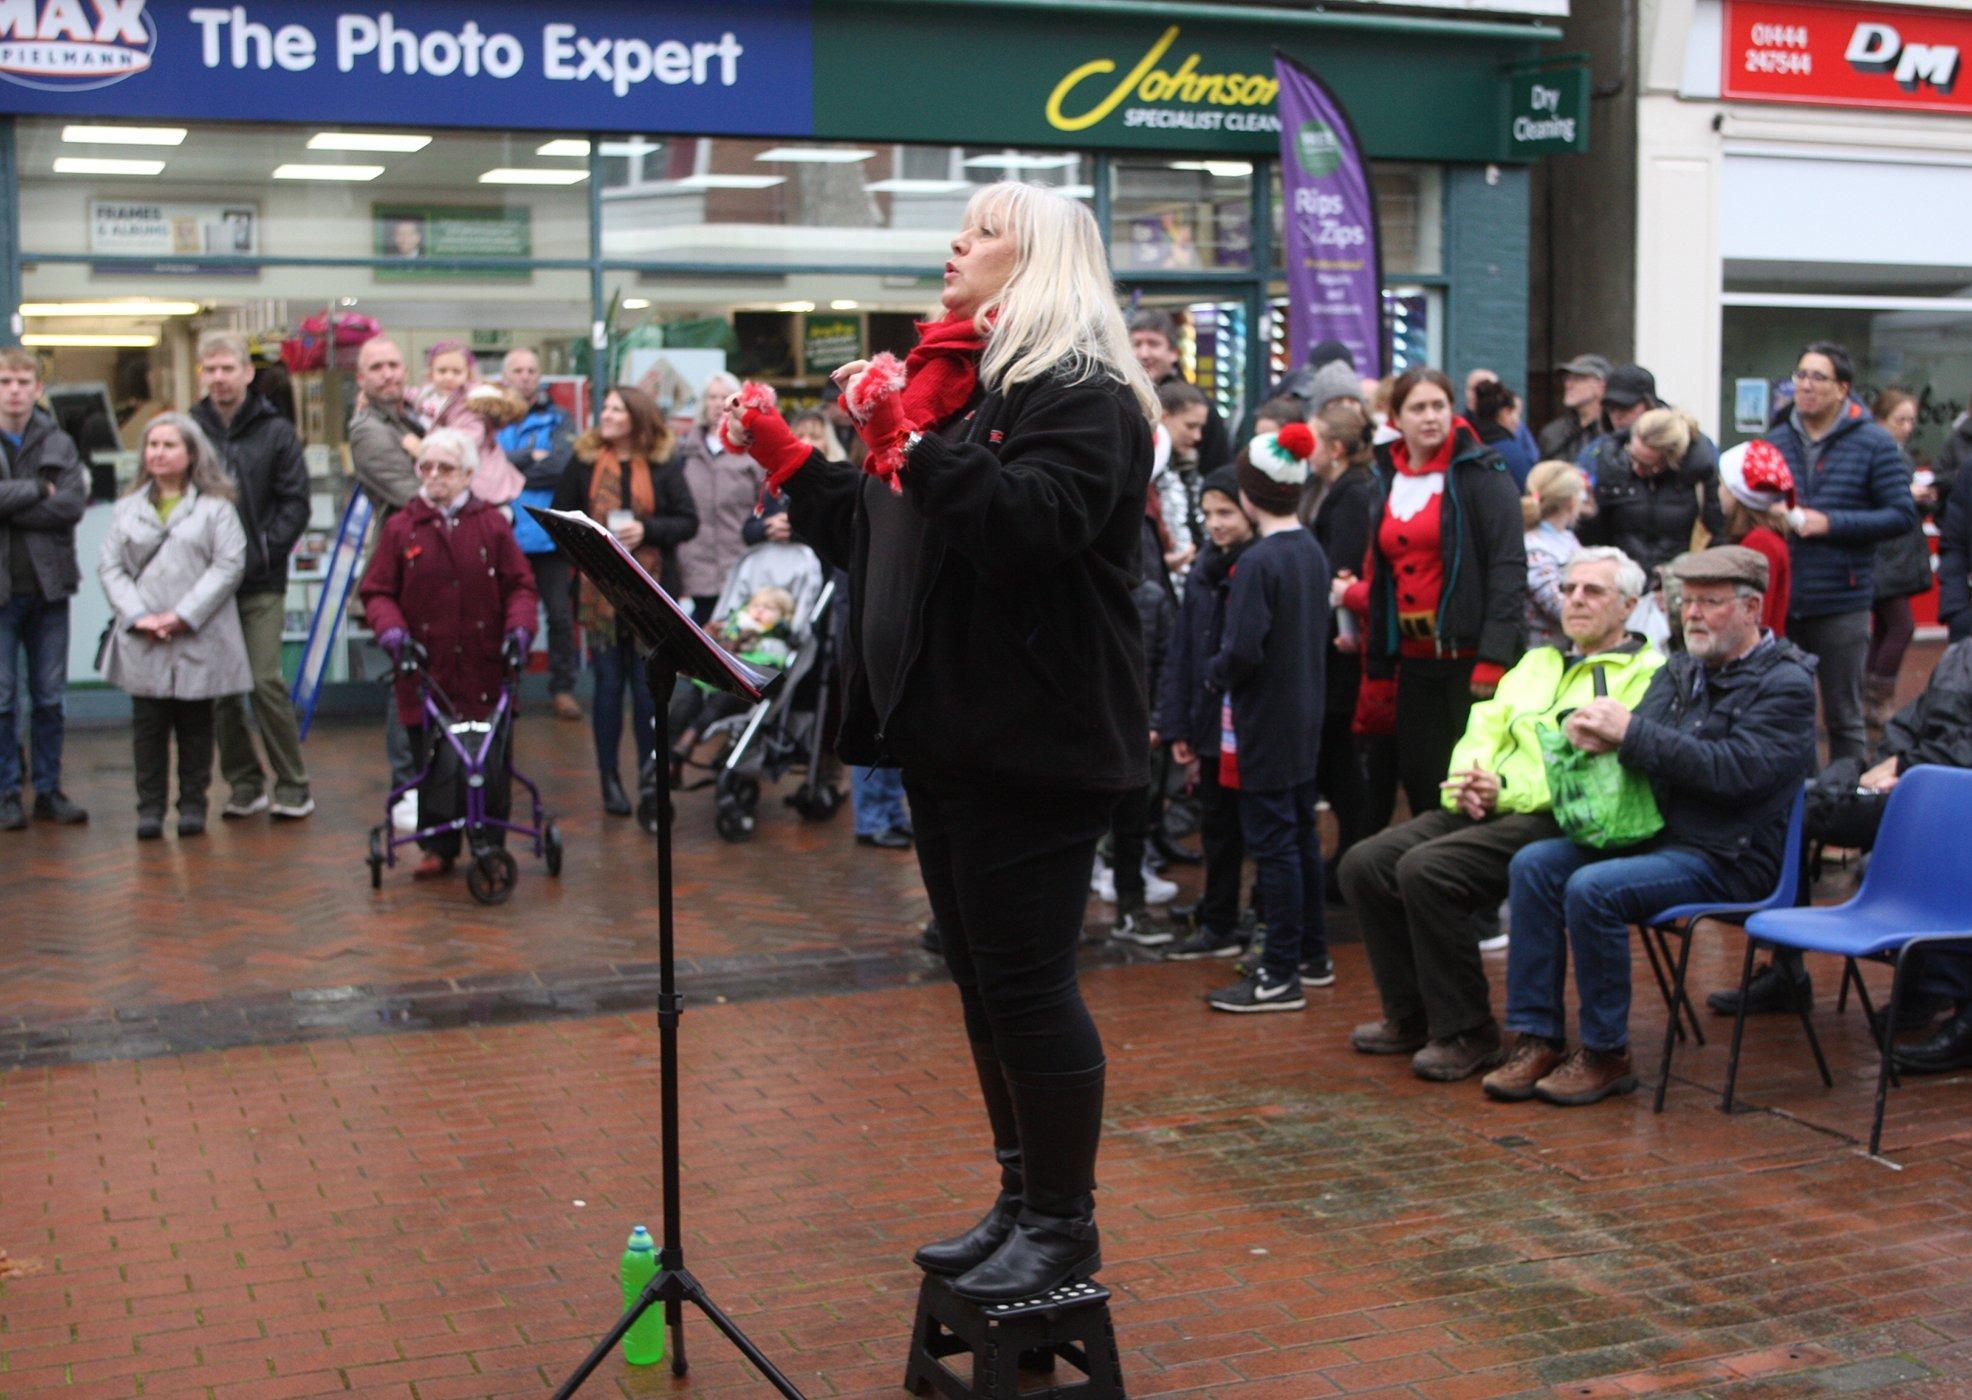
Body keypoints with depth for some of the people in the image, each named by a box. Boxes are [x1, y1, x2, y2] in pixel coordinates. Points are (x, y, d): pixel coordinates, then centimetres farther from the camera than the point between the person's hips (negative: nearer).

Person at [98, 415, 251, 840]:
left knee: (195, 723, 6)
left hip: (200, 640, -2)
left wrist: (184, 614, -14)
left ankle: (193, 805, 15)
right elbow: (109, 567, 7)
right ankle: (150, 807, 8)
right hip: (143, 644, 2)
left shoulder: (215, 507, 1)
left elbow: (229, 565, -7)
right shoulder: (128, 509, 12)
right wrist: (138, 615, -9)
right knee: (148, 723, 2)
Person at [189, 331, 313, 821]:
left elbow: (295, 503, 2)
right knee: (219, 689, 5)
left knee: (266, 682, -7)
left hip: (260, 583, -2)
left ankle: (292, 785, 4)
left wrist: (265, 549, -9)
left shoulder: (275, 431, 3)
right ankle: (244, 782, 17)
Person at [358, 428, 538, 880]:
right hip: (426, 673, 0)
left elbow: (521, 585, 8)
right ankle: (439, 848, 15)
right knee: (433, 767, 2)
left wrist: (519, 627, -9)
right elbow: (377, 592, 7)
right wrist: (392, 631, -10)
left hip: (486, 673, 0)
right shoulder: (400, 529, 6)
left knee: (492, 766, 1)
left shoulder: (492, 524, 7)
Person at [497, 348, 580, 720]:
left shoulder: (557, 419, 5)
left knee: (561, 615, 2)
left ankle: (562, 688, 14)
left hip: (548, 535, -1)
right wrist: (530, 457, -12)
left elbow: (561, 465, -11)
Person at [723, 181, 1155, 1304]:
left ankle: (1066, 1226, 9)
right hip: (954, 737, 10)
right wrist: (783, 456, 19)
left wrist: (908, 439, -29)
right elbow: (875, 541, 23)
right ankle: (1022, 1201, 27)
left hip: (1033, 746, -10)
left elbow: (1030, 526, -27)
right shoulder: (967, 388, 20)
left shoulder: (1083, 398, -10)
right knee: (983, 978, 15)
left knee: (1028, 980, -5)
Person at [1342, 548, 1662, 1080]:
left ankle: (1467, 1033, -16)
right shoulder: (1537, 662, 26)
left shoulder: (1646, 673, -1)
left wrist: (1509, 791, -21)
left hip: (1560, 819, -8)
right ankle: (1411, 1016, 4)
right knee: (1365, 863, -10)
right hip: (1483, 810, 8)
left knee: (1426, 869, -29)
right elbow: (1486, 727, 19)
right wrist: (1467, 781, -4)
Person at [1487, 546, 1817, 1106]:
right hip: (1652, 833, 8)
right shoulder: (1681, 670, 16)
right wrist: (1595, 732, -17)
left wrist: (1631, 733, -23)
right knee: (1533, 864, -11)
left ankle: (1606, 1054, -13)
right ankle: (1537, 1038, -9)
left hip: (1727, 857, -8)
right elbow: (1642, 744, 8)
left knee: (1592, 888, -28)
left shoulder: (1785, 683, -7)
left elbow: (1738, 770, -21)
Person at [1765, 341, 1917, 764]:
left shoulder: (1874, 443, -3)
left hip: (1841, 605, -4)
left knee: (1843, 718, 6)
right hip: (1780, 599, 4)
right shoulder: (1777, 439, 8)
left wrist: (1831, 523, -17)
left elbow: (1903, 514, -8)